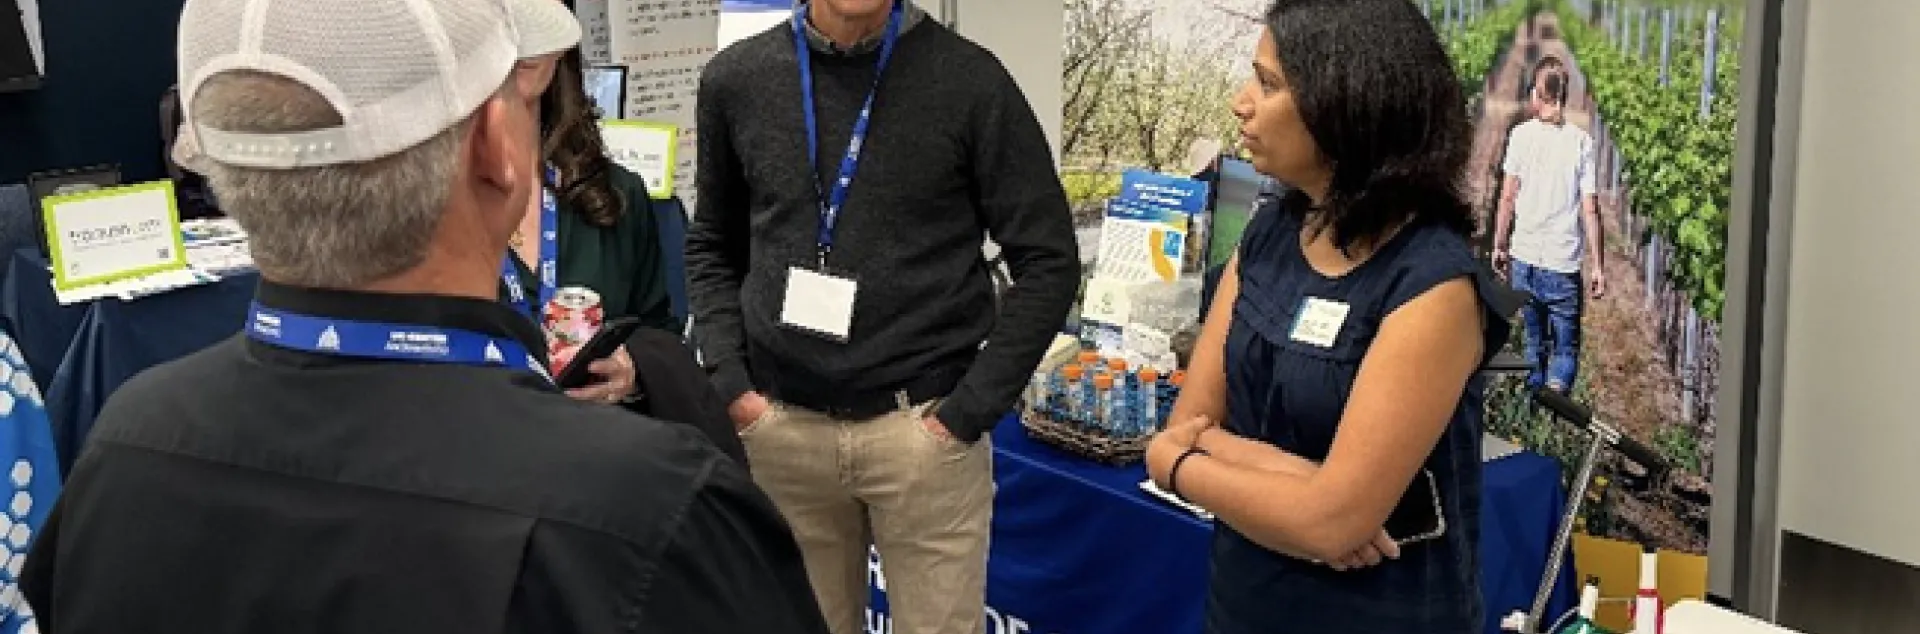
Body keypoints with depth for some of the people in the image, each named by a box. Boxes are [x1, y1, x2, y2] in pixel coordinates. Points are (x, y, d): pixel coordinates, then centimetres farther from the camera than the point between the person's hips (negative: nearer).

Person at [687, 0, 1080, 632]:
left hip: (921, 428, -2)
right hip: (780, 428, 3)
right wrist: (730, 383, 1)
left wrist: (969, 412, -9)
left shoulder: (969, 80, -7)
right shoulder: (735, 79, 2)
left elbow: (1048, 261, -4)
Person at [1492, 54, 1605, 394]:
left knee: (1533, 342, 15)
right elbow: (1590, 210, -4)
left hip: (1524, 257, 1)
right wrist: (1597, 266, 2)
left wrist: (1499, 246, 10)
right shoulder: (1582, 141, -3)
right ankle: (1556, 389, -14)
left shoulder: (1521, 134, -2)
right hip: (1565, 263, -1)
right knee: (1566, 346, 8)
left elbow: (1508, 197, -2)